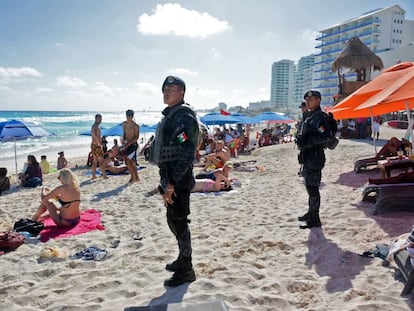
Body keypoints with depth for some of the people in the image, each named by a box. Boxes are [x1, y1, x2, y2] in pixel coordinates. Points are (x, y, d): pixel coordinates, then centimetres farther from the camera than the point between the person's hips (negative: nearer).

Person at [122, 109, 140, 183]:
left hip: (133, 144, -6)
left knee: (127, 160, -9)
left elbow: (136, 138, -14)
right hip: (127, 144, 6)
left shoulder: (135, 125, -11)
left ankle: (133, 177, 4)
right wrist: (124, 140, 1)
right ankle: (136, 177, 16)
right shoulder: (124, 124, 8)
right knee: (131, 162, 7)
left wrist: (128, 143, -22)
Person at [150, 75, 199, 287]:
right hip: (171, 178, 10)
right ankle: (183, 260, 36)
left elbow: (187, 154, -23)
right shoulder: (170, 115, 15)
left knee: (178, 222, -2)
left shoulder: (184, 117, -16)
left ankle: (186, 270, 13)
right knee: (174, 220, 19)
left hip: (178, 180, -10)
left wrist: (171, 184, -23)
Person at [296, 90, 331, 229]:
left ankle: (314, 219, 1)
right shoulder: (310, 117, 18)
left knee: (312, 187, -7)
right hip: (308, 157, 10)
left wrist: (307, 141, -24)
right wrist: (301, 140, 12)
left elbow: (325, 136, -26)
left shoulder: (319, 117, -13)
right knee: (309, 186, 19)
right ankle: (311, 213, 34)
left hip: (315, 157, -10)